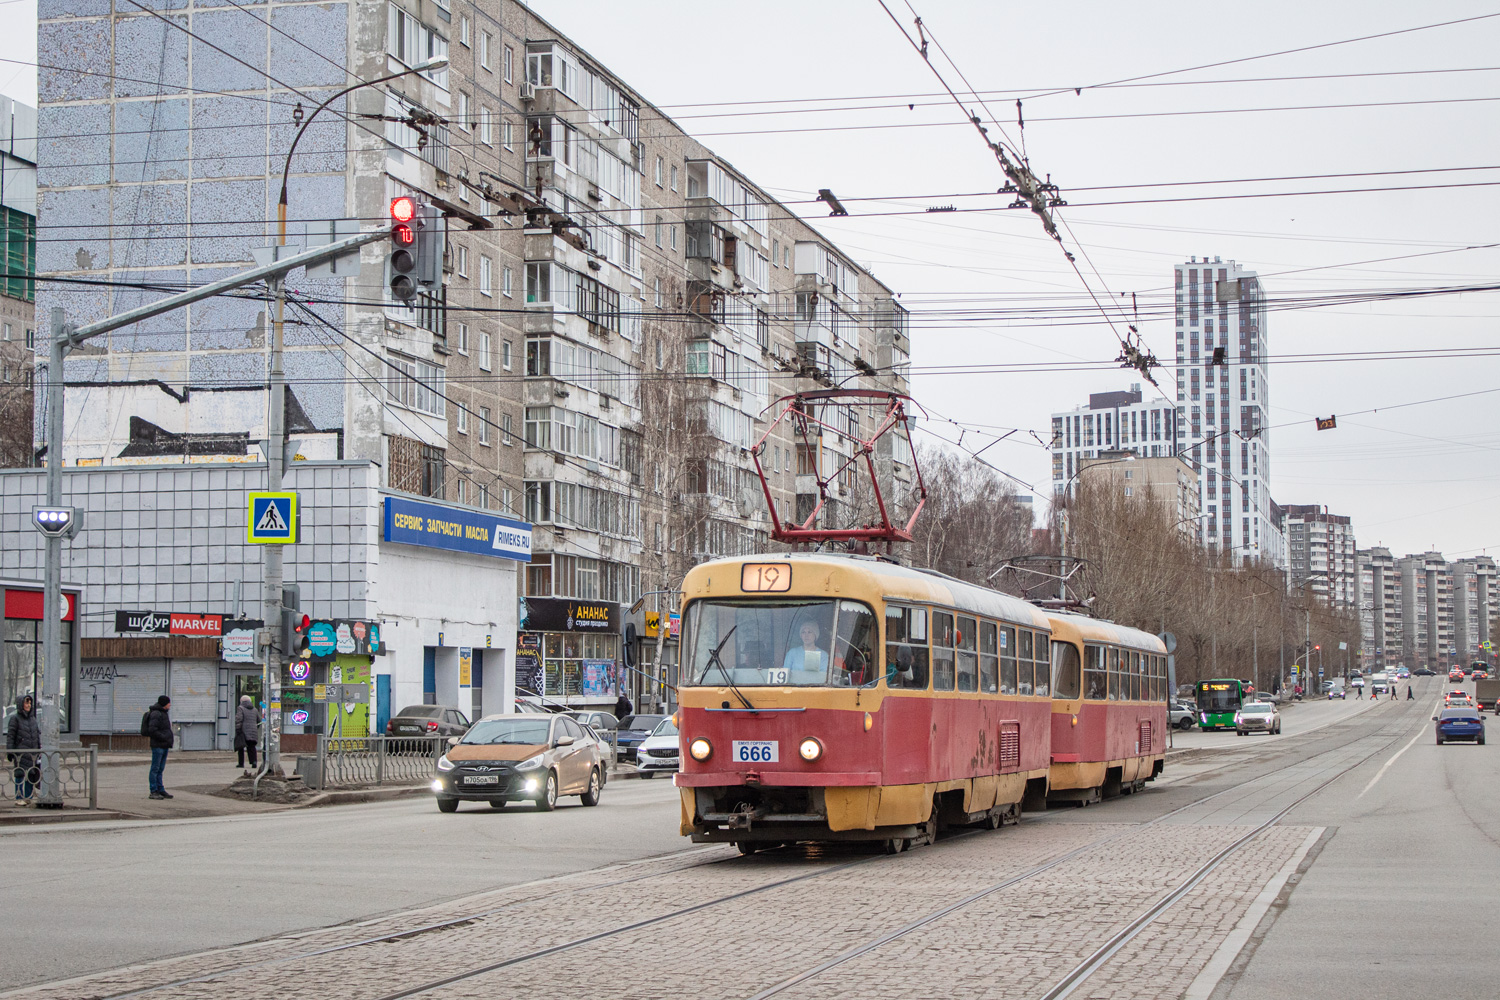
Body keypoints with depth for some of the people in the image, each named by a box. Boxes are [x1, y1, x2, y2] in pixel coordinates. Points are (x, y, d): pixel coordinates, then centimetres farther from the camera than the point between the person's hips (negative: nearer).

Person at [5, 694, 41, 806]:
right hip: (20, 752, -5)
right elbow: (10, 736, -5)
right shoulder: (15, 719, -3)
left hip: (32, 752, 5)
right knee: (20, 775, -4)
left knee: (32, 775, 5)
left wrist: (39, 750, 14)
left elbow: (38, 735, 18)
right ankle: (19, 798, 1)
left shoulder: (33, 719, 13)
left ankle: (28, 798, 13)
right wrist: (10, 752, -11)